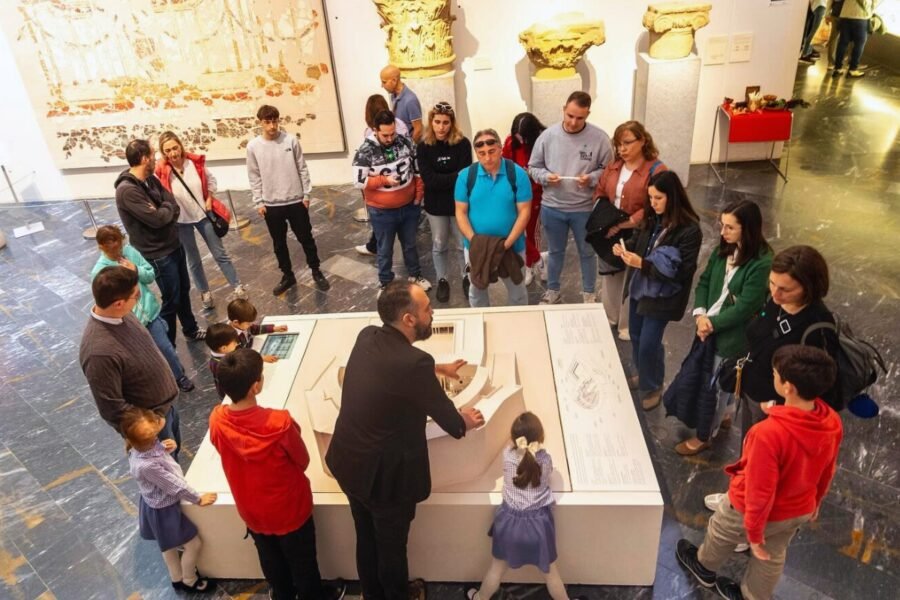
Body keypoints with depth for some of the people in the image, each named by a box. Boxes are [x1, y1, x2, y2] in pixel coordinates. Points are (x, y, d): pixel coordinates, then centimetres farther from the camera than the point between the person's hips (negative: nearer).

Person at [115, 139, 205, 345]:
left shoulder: (151, 179, 4)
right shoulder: (127, 191, -25)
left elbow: (175, 208, 4)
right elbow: (157, 218, -27)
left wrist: (165, 211, -16)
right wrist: (168, 208, -8)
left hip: (174, 245, 8)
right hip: (158, 254, -8)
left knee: (184, 290, 22)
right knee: (172, 299, 3)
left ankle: (190, 329, 42)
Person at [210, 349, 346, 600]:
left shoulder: (216, 420, -22)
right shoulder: (279, 422, -36)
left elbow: (231, 455, -2)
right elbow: (303, 462, -17)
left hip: (251, 510, 4)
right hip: (289, 509, -4)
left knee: (270, 559, 31)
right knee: (302, 560, 24)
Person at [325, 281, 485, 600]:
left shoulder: (367, 336, -7)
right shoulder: (414, 363, -30)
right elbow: (448, 419, -14)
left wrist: (437, 368, 31)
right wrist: (465, 421, 9)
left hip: (349, 463, 7)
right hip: (386, 475, -7)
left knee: (366, 540, 27)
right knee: (391, 548, 19)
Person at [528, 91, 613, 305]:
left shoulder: (599, 137, -11)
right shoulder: (548, 135, -6)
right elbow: (533, 167, 2)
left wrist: (592, 179, -23)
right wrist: (545, 176, -18)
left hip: (585, 208, -1)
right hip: (552, 207, 1)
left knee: (587, 252, 15)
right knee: (555, 251, 19)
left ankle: (589, 294, 35)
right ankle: (553, 292, 38)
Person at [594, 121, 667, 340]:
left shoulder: (656, 170, -16)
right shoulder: (613, 166, 5)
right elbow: (600, 194, 14)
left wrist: (622, 225, -24)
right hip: (611, 235, 6)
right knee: (611, 275, 19)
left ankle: (629, 325, 24)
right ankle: (609, 317, 39)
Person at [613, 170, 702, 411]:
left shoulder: (689, 230, -20)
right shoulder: (652, 219, -3)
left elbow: (681, 272, -22)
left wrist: (642, 263, -29)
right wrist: (625, 248, -11)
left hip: (662, 296, -6)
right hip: (639, 287, 7)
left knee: (648, 343, 0)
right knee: (636, 336, 19)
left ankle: (652, 387, 26)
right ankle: (644, 376, 43)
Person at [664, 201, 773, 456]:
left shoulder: (762, 264, -22)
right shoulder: (723, 250, 0)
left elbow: (745, 307, -22)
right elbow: (704, 282, 4)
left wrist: (712, 324, -16)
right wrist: (700, 314, -11)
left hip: (733, 335, -7)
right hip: (709, 325, 7)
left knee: (713, 384, 7)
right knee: (695, 375, 21)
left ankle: (704, 436, 29)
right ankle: (724, 415, 49)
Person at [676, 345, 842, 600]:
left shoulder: (770, 433, -42)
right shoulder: (833, 423, -20)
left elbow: (760, 491, -29)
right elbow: (827, 472, -1)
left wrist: (753, 531, -13)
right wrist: (815, 502, 18)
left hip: (756, 509, -5)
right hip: (800, 511, 5)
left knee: (720, 534, 27)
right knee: (772, 557, 29)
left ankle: (705, 568, 55)